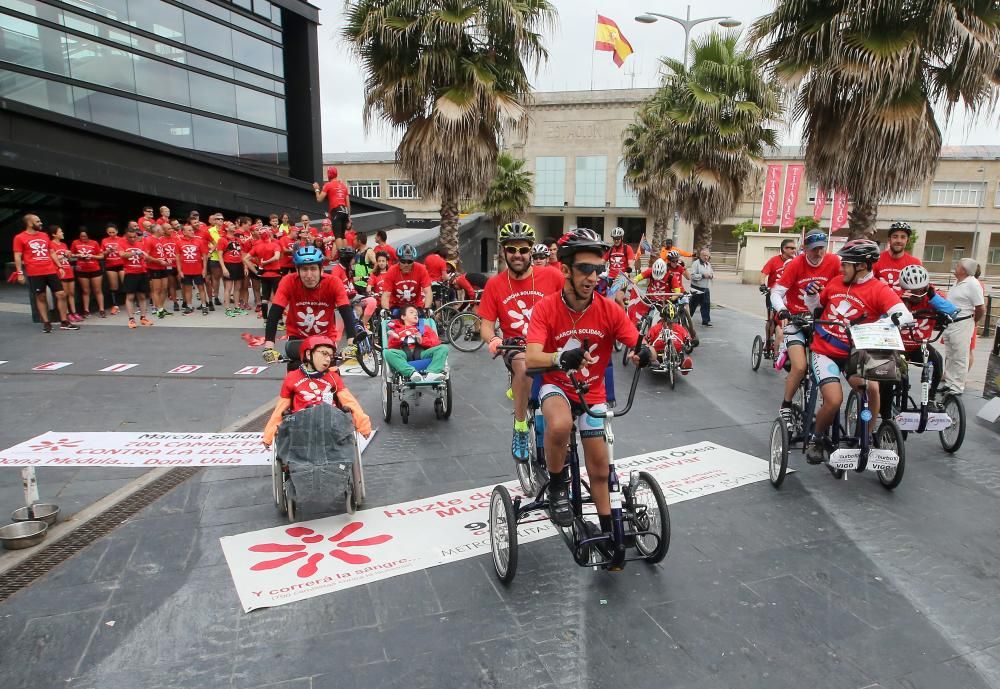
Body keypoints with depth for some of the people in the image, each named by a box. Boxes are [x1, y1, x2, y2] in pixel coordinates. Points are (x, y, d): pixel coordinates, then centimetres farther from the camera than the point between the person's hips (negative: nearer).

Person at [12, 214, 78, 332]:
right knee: (40, 297, 3)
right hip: (35, 274, -4)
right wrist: (20, 273, -9)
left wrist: (59, 266, 12)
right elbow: (17, 256, -3)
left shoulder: (44, 236, 13)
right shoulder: (20, 238, -2)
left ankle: (64, 322, 7)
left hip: (51, 271, 4)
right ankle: (46, 323, 11)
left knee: (61, 294, 0)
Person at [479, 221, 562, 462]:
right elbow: (486, 324, 1)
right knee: (524, 366, -36)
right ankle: (520, 428, -17)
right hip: (516, 348, 0)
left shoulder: (550, 276, -3)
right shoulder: (495, 284, -1)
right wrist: (492, 339, -21)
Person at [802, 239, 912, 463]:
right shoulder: (836, 281, 3)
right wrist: (810, 294, -2)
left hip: (853, 354, -1)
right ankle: (817, 438, 10)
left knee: (872, 388, -25)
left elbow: (905, 314, -26)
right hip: (824, 351, 1)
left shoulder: (879, 289, -10)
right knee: (834, 400, -18)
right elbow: (815, 306, 19)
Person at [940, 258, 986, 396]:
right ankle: (949, 383, 26)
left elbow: (981, 308, -16)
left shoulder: (972, 284, -16)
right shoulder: (957, 282, 10)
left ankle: (957, 388, 4)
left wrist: (972, 322, -1)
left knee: (960, 358, -2)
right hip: (950, 324, 9)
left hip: (962, 326, -9)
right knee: (949, 356, 16)